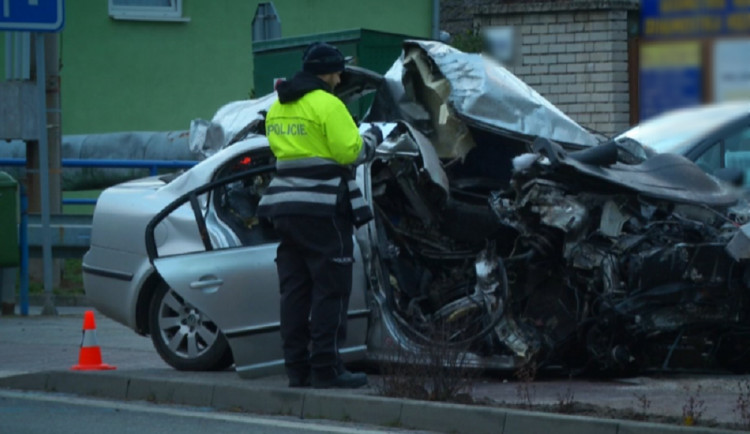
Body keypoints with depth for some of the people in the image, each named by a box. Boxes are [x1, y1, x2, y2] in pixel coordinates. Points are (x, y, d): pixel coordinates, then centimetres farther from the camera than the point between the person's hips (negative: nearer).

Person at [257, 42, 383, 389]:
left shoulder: (277, 109, 15)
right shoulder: (327, 105, -11)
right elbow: (350, 152, -16)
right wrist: (372, 138, 4)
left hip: (285, 205, 8)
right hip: (323, 208, -8)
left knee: (294, 288, 9)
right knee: (331, 288, -3)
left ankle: (297, 368, 10)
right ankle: (325, 369, -5)